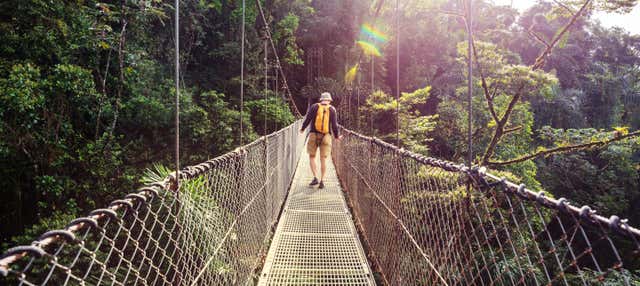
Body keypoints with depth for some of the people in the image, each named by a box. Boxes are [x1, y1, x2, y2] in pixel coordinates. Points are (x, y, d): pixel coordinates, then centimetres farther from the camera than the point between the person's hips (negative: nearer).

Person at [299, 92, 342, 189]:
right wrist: (337, 136, 14)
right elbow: (334, 125, 0)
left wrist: (302, 129, 14)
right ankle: (322, 181, 3)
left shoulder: (314, 107, 2)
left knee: (312, 157, 11)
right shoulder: (332, 110, 4)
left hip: (314, 134, -1)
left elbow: (307, 119, -2)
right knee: (323, 159, 4)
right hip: (326, 136, 1)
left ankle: (315, 178, -2)